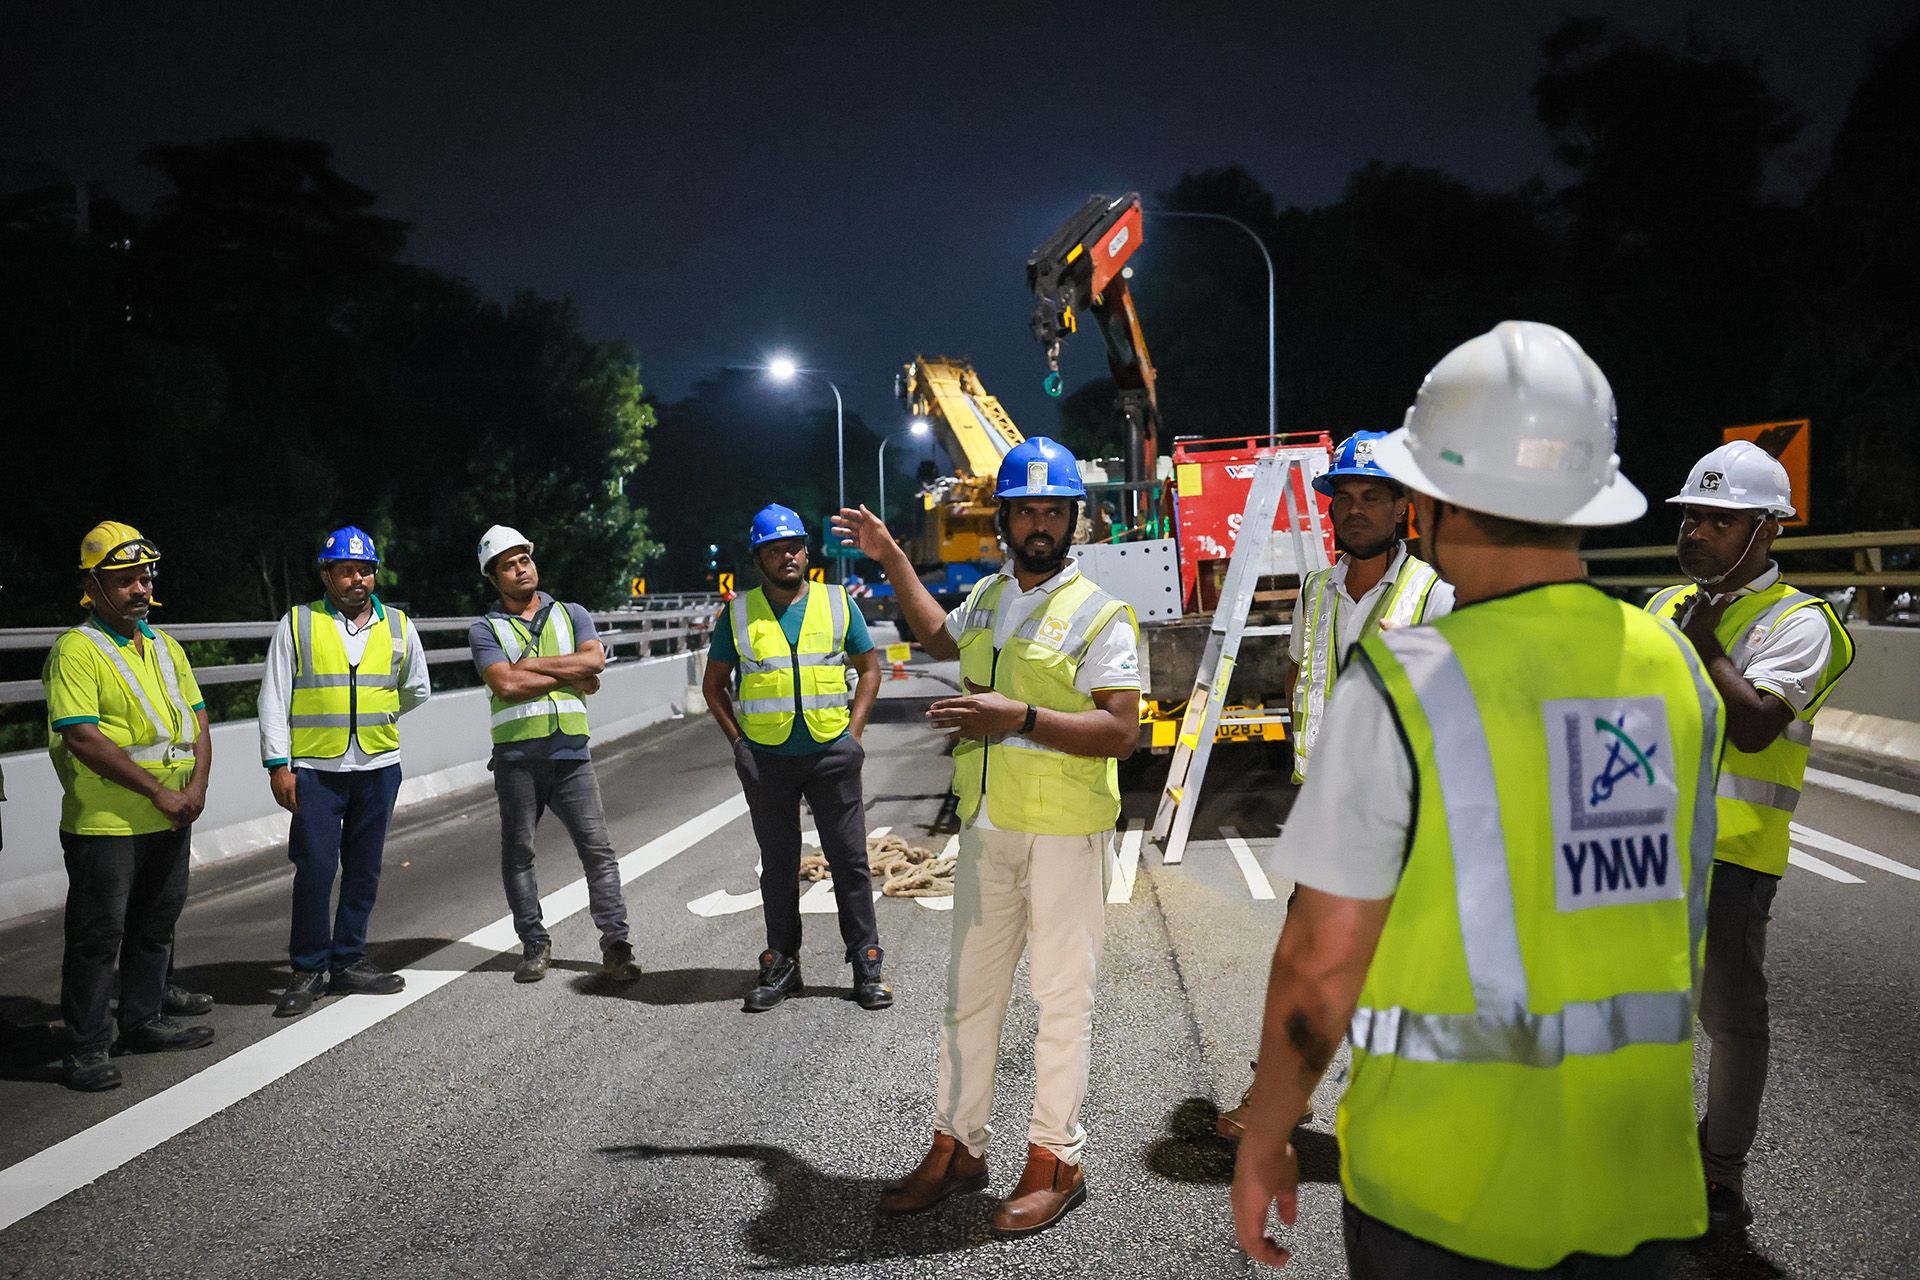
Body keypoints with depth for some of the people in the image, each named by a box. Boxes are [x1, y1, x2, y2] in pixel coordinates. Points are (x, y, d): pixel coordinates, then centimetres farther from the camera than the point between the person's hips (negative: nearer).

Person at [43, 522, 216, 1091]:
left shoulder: (165, 647, 12)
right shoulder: (77, 650, -11)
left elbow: (197, 720, 12)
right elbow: (84, 739, -20)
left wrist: (196, 786, -4)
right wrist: (158, 792, -20)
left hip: (170, 822, 7)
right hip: (105, 825, -7)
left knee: (155, 925, 17)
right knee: (99, 934, 1)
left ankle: (144, 1019, 31)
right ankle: (89, 1047, 11)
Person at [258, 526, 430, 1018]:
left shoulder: (398, 627, 8)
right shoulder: (297, 624, 1)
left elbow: (417, 690, 23)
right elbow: (273, 699, -1)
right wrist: (278, 764, -7)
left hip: (379, 766, 3)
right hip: (315, 768, -3)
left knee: (364, 868, 9)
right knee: (315, 867, -6)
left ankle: (348, 962, 20)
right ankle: (308, 969, 7)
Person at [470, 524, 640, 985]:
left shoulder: (571, 614, 13)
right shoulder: (485, 630, 6)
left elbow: (594, 659, -6)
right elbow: (506, 684, -11)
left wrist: (532, 664, -8)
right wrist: (569, 676, -5)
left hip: (571, 752, 1)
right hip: (516, 756, 0)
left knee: (597, 848, -4)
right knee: (517, 853, 7)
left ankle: (615, 944, -1)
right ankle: (535, 945, 19)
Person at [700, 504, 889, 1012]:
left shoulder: (838, 603, 5)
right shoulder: (739, 612, 4)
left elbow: (869, 667, 10)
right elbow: (714, 685, 11)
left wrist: (853, 732, 0)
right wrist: (738, 741, 1)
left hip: (831, 753, 0)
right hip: (766, 758, 1)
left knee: (850, 859, 3)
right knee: (777, 865, 9)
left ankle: (867, 963, 11)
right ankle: (781, 965, 20)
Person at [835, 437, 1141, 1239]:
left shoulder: (1099, 616, -11)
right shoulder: (986, 597, 10)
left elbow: (1121, 731, -18)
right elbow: (941, 638, 32)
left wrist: (1022, 718, -28)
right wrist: (892, 560, 30)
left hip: (1065, 833, -7)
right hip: (985, 827, 7)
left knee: (1062, 996, 5)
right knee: (969, 990, 14)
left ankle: (1055, 1160, 19)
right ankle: (958, 1145, 28)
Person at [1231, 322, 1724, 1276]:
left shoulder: (1404, 683, -18)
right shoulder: (1676, 667, -1)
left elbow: (1323, 957, -15)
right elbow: (1682, 933, 9)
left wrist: (1262, 1142, -2)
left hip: (1449, 1191, -5)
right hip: (1639, 1183, 5)